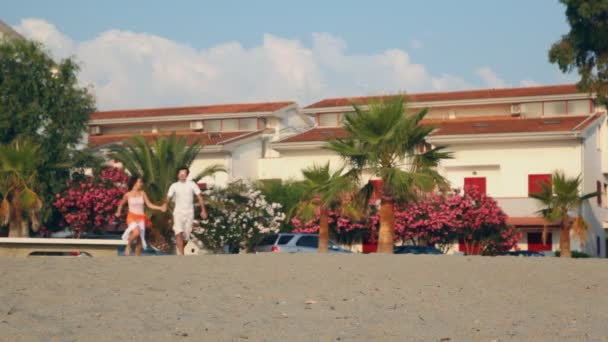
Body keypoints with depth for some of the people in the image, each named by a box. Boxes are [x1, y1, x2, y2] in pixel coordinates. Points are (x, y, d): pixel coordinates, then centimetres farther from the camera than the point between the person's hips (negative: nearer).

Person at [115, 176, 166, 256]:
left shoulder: (142, 194, 4)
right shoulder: (128, 194, -2)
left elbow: (149, 204, 3)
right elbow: (121, 204, 16)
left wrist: (160, 208, -6)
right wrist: (118, 212, 14)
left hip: (141, 218, 3)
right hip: (132, 217, -3)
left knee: (140, 240, 1)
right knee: (137, 232, -32)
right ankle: (128, 246, -5)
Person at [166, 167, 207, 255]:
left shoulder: (192, 185, -1)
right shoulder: (174, 186, 0)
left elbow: (199, 197, 2)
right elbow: (168, 198, -3)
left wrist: (203, 210, -3)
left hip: (189, 213, 1)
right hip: (178, 212, -1)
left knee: (186, 235, 7)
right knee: (179, 233, -17)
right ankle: (180, 254, -20)